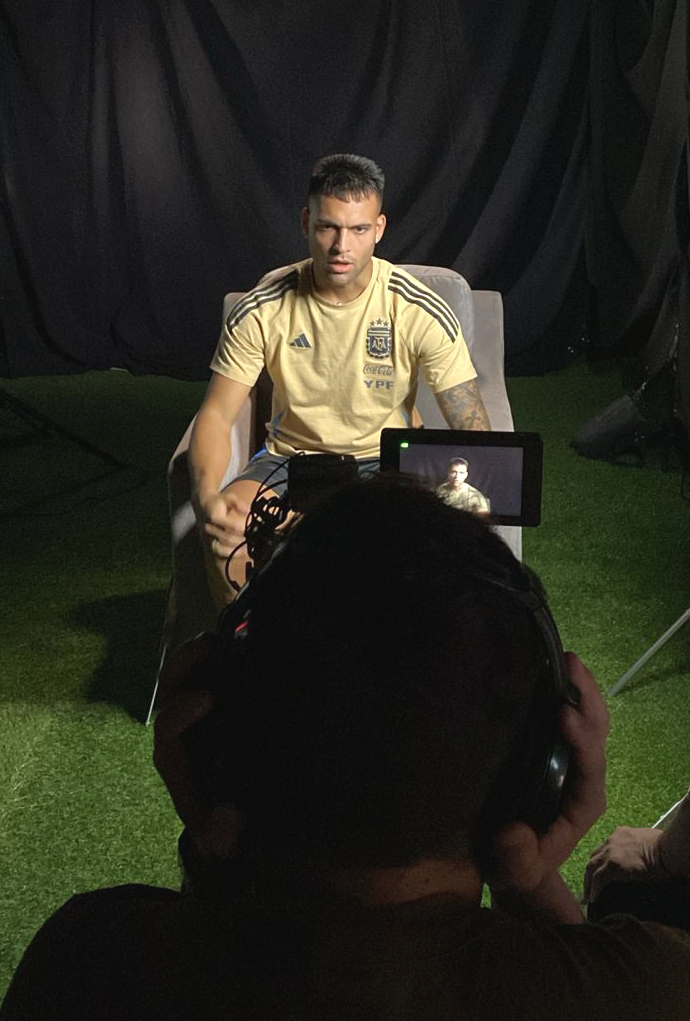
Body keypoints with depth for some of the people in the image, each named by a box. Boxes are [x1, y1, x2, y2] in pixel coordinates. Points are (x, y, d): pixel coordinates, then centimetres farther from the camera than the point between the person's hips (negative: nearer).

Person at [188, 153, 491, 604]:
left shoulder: (423, 313, -13)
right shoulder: (261, 312, -11)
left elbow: (473, 430, -11)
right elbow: (217, 415, -8)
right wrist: (206, 496, -29)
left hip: (385, 461, 0)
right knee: (225, 533, -30)